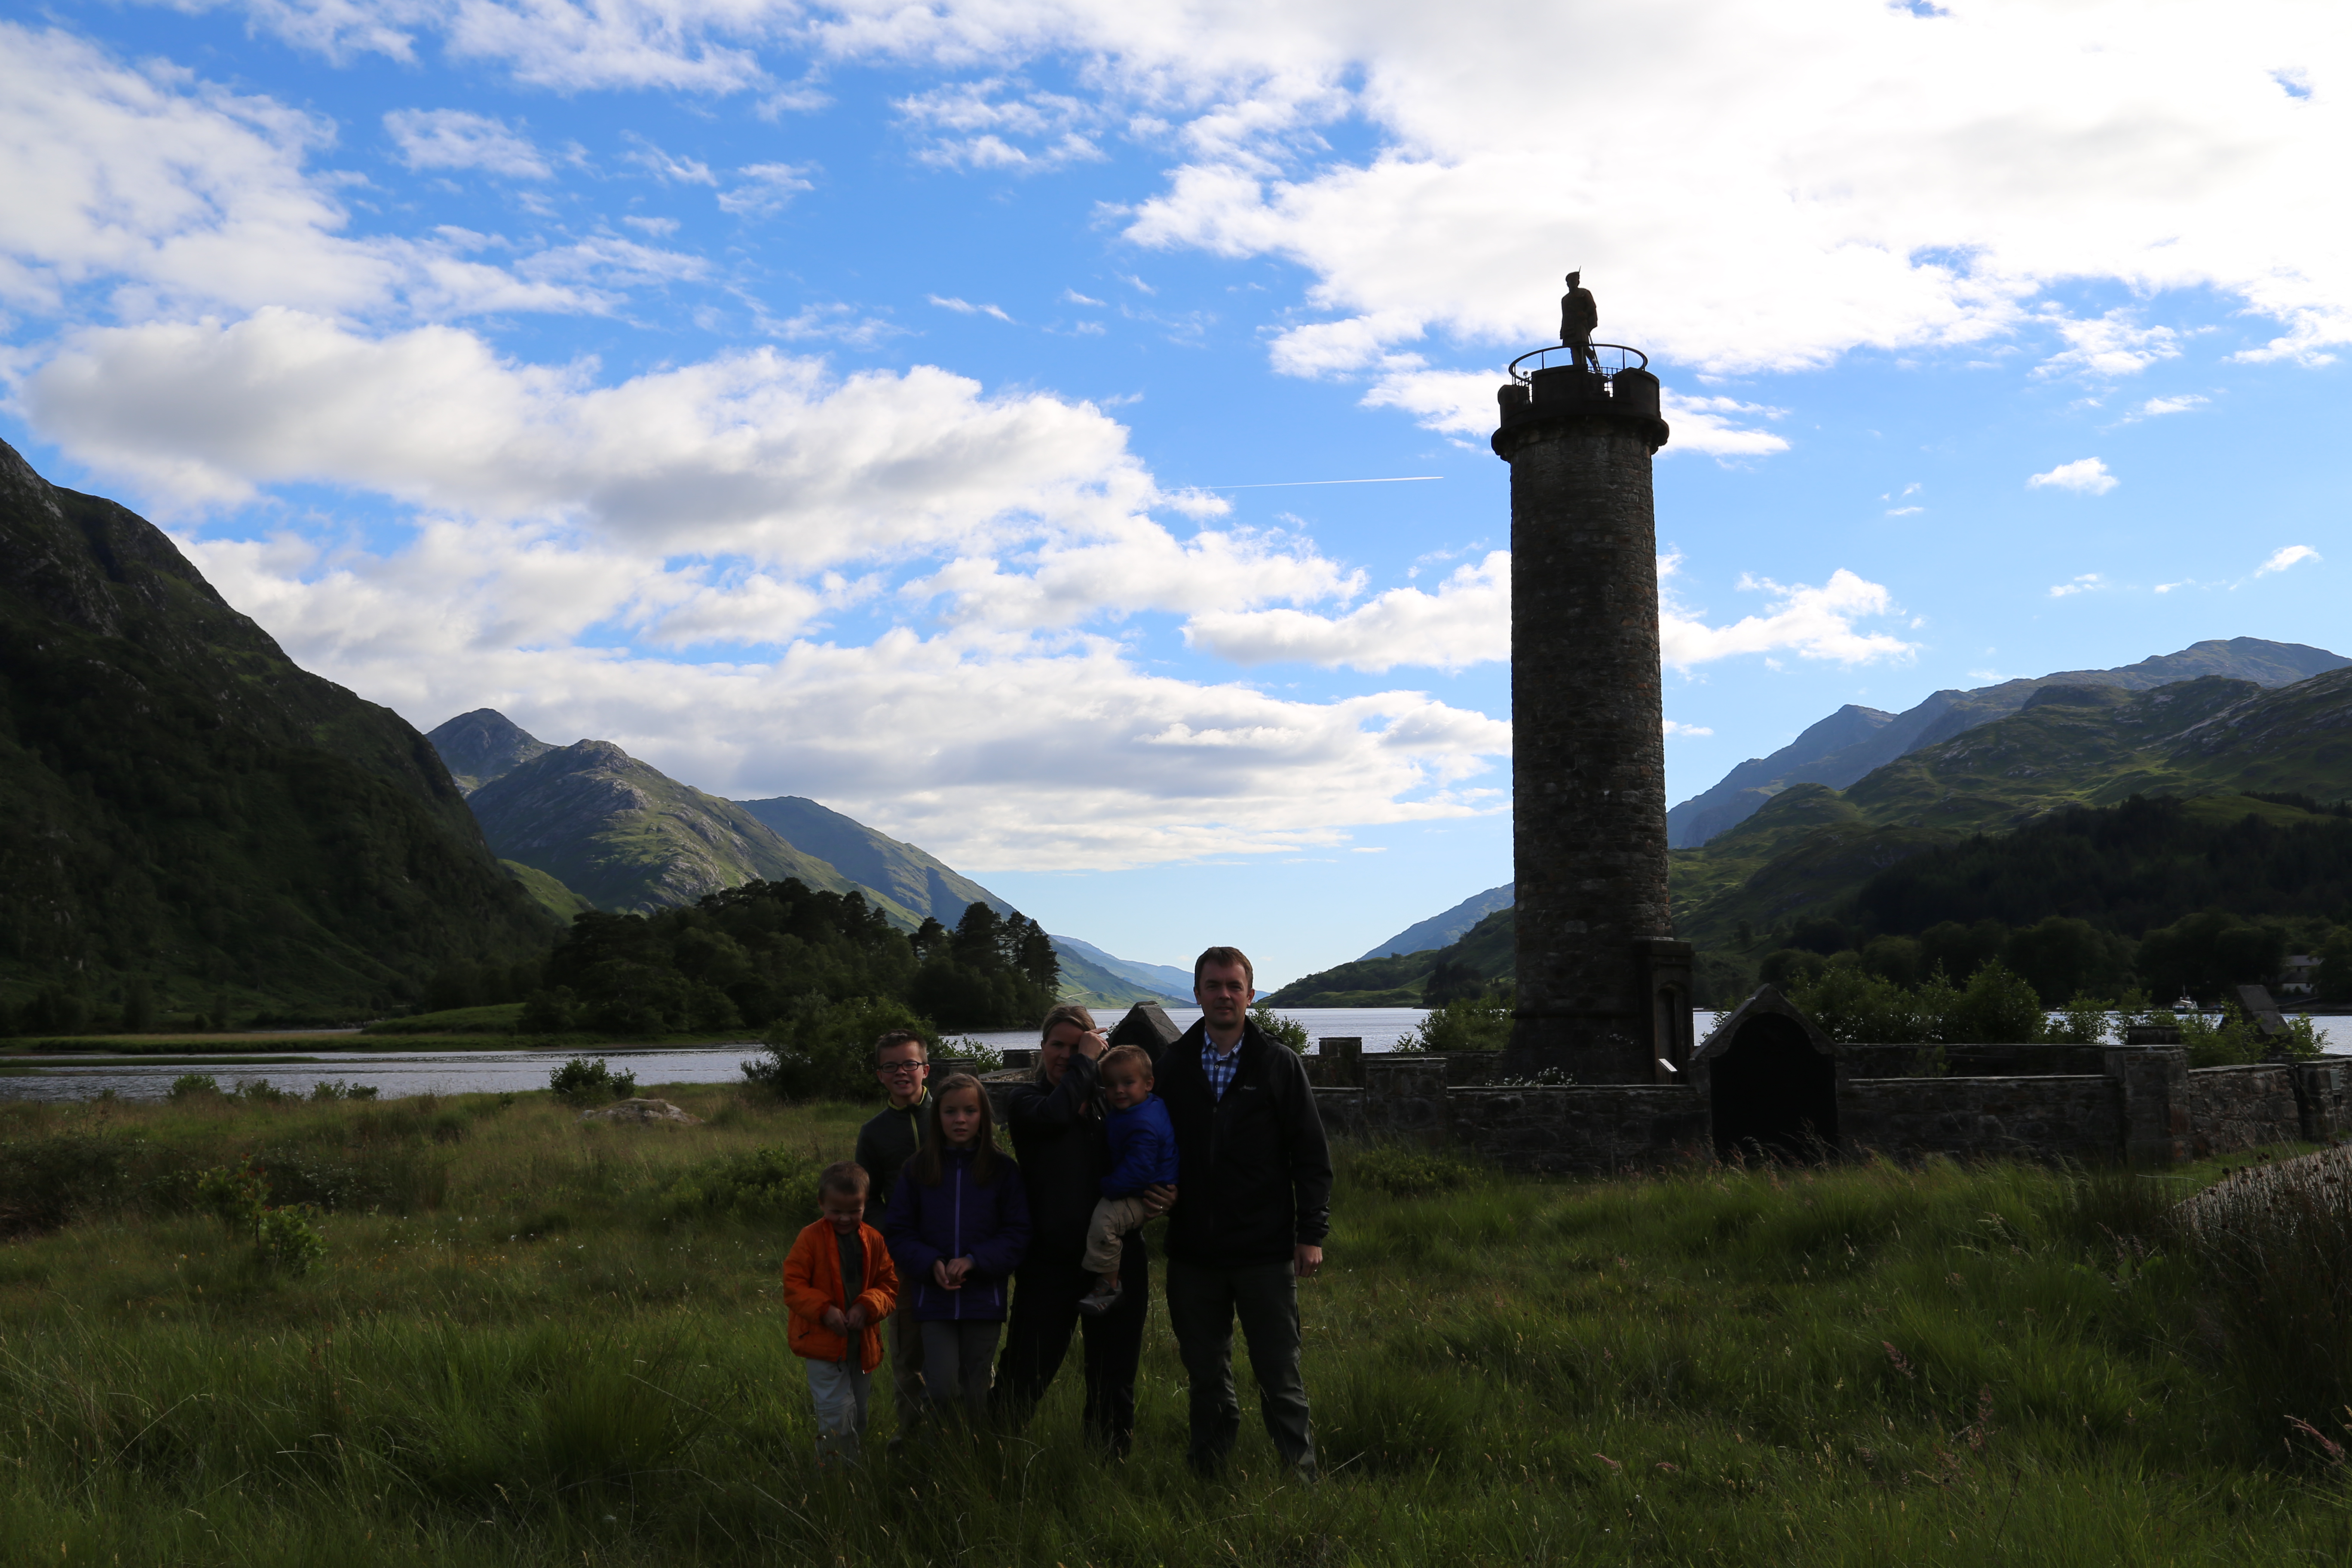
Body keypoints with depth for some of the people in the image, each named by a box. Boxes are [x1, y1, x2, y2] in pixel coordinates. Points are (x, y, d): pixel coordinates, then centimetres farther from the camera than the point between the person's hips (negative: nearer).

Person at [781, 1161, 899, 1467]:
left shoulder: (873, 1241, 2)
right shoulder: (810, 1239, -9)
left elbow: (888, 1285, 2)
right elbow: (794, 1286, -11)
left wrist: (867, 1307, -17)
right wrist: (824, 1310, -24)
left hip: (861, 1343, 5)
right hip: (822, 1342, -5)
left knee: (858, 1416, 16)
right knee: (837, 1413, -11)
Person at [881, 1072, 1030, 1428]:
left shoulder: (1003, 1171, 0)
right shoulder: (918, 1169, 2)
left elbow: (1017, 1234, -2)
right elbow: (898, 1232, 3)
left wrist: (973, 1261, -16)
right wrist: (931, 1264, -14)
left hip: (984, 1299, 0)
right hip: (934, 1298, 0)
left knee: (976, 1393, 7)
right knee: (942, 1389, -9)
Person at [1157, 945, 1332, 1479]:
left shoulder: (1278, 1064, -1)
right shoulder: (1172, 1063, 5)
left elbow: (1311, 1154, 0)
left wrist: (1312, 1233, -4)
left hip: (1266, 1252, -2)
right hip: (1193, 1251, 2)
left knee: (1279, 1376, 2)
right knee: (1205, 1374, 13)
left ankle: (1301, 1476, 13)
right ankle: (1208, 1473, 25)